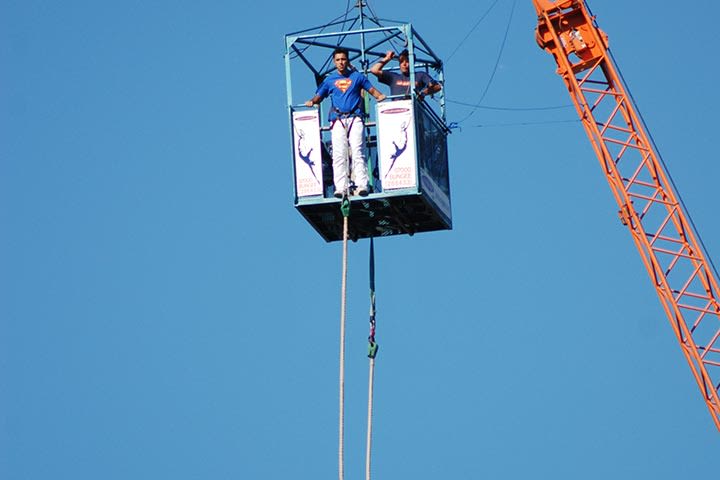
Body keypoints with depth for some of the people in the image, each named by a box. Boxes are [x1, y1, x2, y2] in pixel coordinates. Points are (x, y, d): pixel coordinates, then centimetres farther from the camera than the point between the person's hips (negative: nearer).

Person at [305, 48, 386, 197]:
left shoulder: (357, 76, 15)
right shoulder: (329, 80, 18)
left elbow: (372, 90, 14)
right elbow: (319, 96, 21)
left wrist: (380, 96, -6)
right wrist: (312, 102, -1)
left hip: (355, 118, -1)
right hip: (338, 120, 1)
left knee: (357, 151, -12)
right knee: (339, 154, -9)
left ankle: (362, 185, -17)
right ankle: (340, 188, -12)